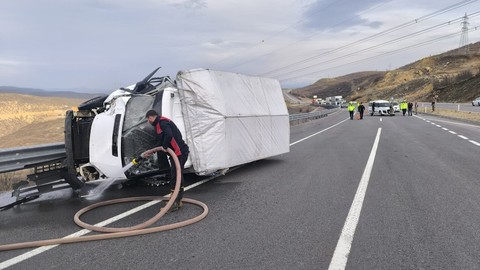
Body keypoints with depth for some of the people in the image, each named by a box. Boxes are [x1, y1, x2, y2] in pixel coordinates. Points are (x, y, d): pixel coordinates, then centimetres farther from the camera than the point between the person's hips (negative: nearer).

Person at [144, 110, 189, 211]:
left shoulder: (162, 122, -11)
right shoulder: (159, 125, 23)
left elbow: (169, 135, -29)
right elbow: (160, 142, 23)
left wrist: (164, 147, -16)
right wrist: (152, 151, 14)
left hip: (180, 152, -11)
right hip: (176, 153, 11)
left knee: (175, 177, -9)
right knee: (178, 176, 16)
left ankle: (175, 203, -4)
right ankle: (178, 201, 25)